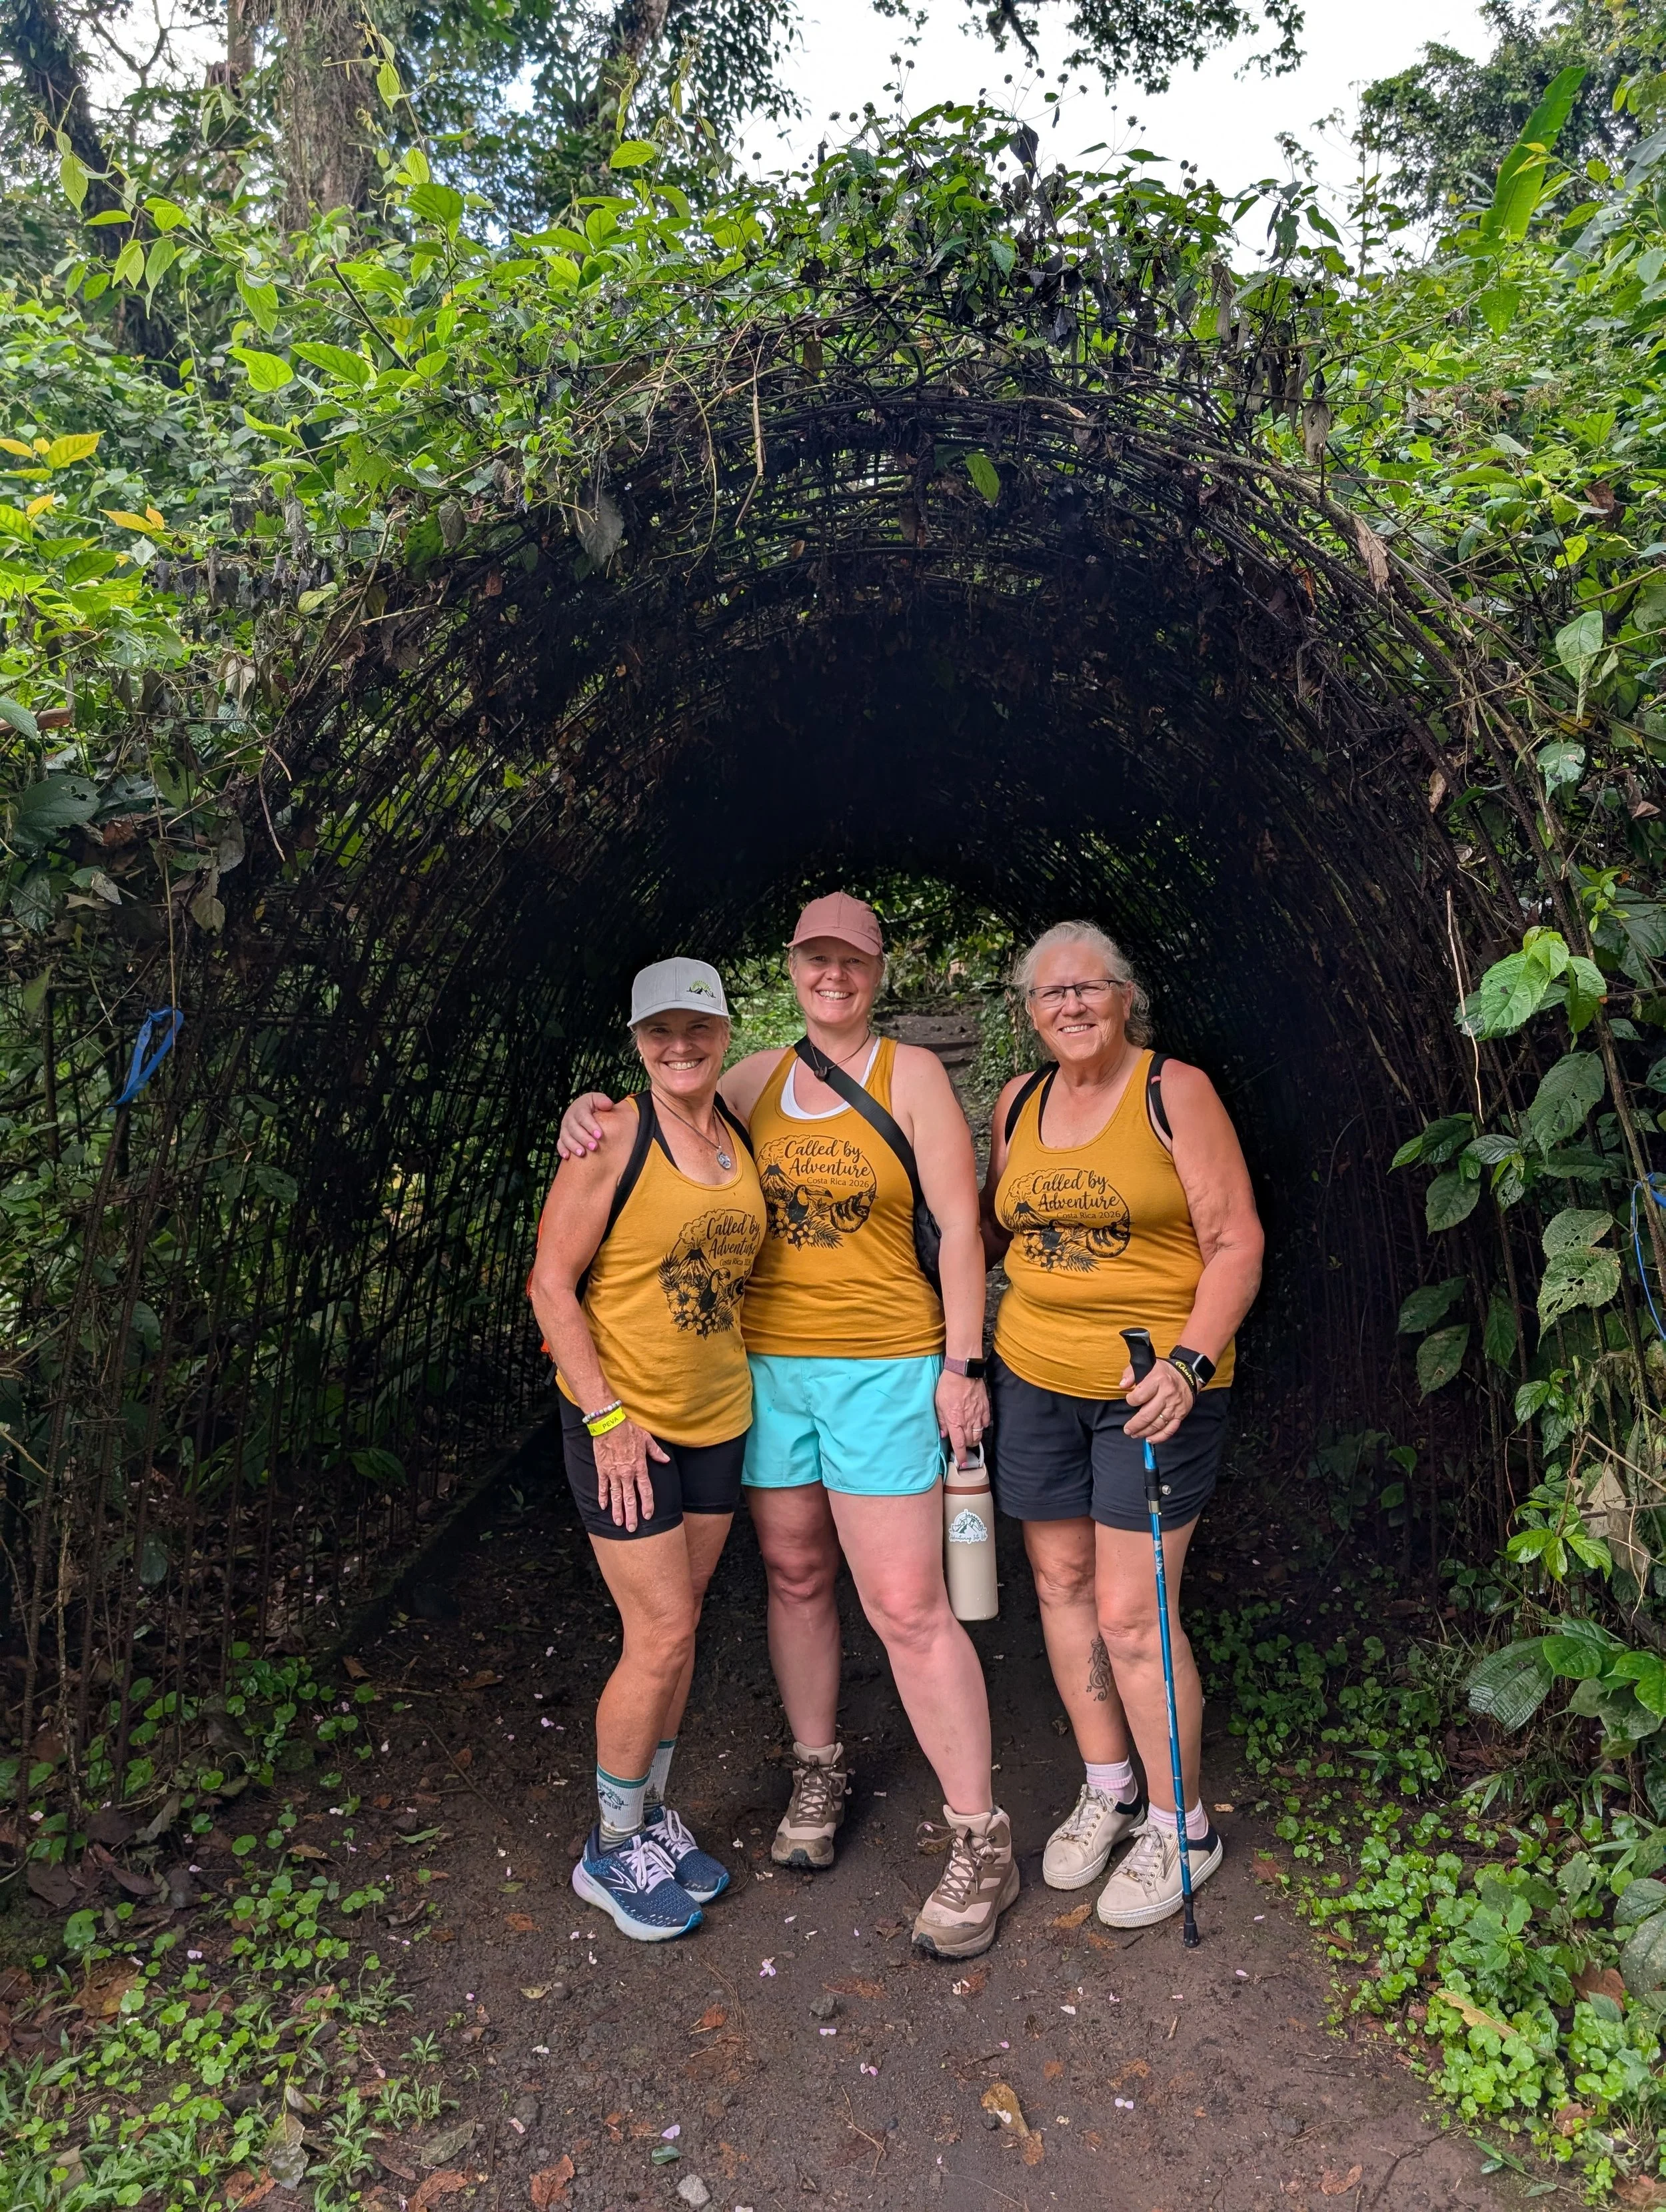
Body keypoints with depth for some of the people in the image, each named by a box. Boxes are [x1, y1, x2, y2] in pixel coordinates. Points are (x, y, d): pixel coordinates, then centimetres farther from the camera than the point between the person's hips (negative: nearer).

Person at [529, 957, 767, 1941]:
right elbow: (552, 1284, -14)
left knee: (679, 1627, 15)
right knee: (661, 1634, -2)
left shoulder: (739, 1139, 4)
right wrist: (606, 1417, -17)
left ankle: (653, 1815, 34)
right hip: (623, 1423, -6)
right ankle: (612, 1850, 20)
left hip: (717, 1419, 6)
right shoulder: (614, 1137, -14)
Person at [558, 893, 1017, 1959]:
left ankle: (982, 1842, 11)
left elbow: (959, 1224, -4)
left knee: (907, 1605, -4)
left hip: (883, 1367, -4)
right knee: (795, 1575, 15)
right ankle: (820, 1773, 37)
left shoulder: (912, 1073, -2)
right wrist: (595, 1112, -2)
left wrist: (962, 1363, -9)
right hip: (766, 1363, 4)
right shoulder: (756, 1079, 8)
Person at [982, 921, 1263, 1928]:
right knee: (1061, 1583, 13)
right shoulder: (1018, 1104, 8)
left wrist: (1189, 1362, -21)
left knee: (1131, 1613, -2)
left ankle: (1178, 1827, 20)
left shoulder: (1175, 1091, -8)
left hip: (1156, 1383, -5)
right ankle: (1107, 1790, 34)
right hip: (1035, 1378, 5)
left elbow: (1236, 1243, -10)